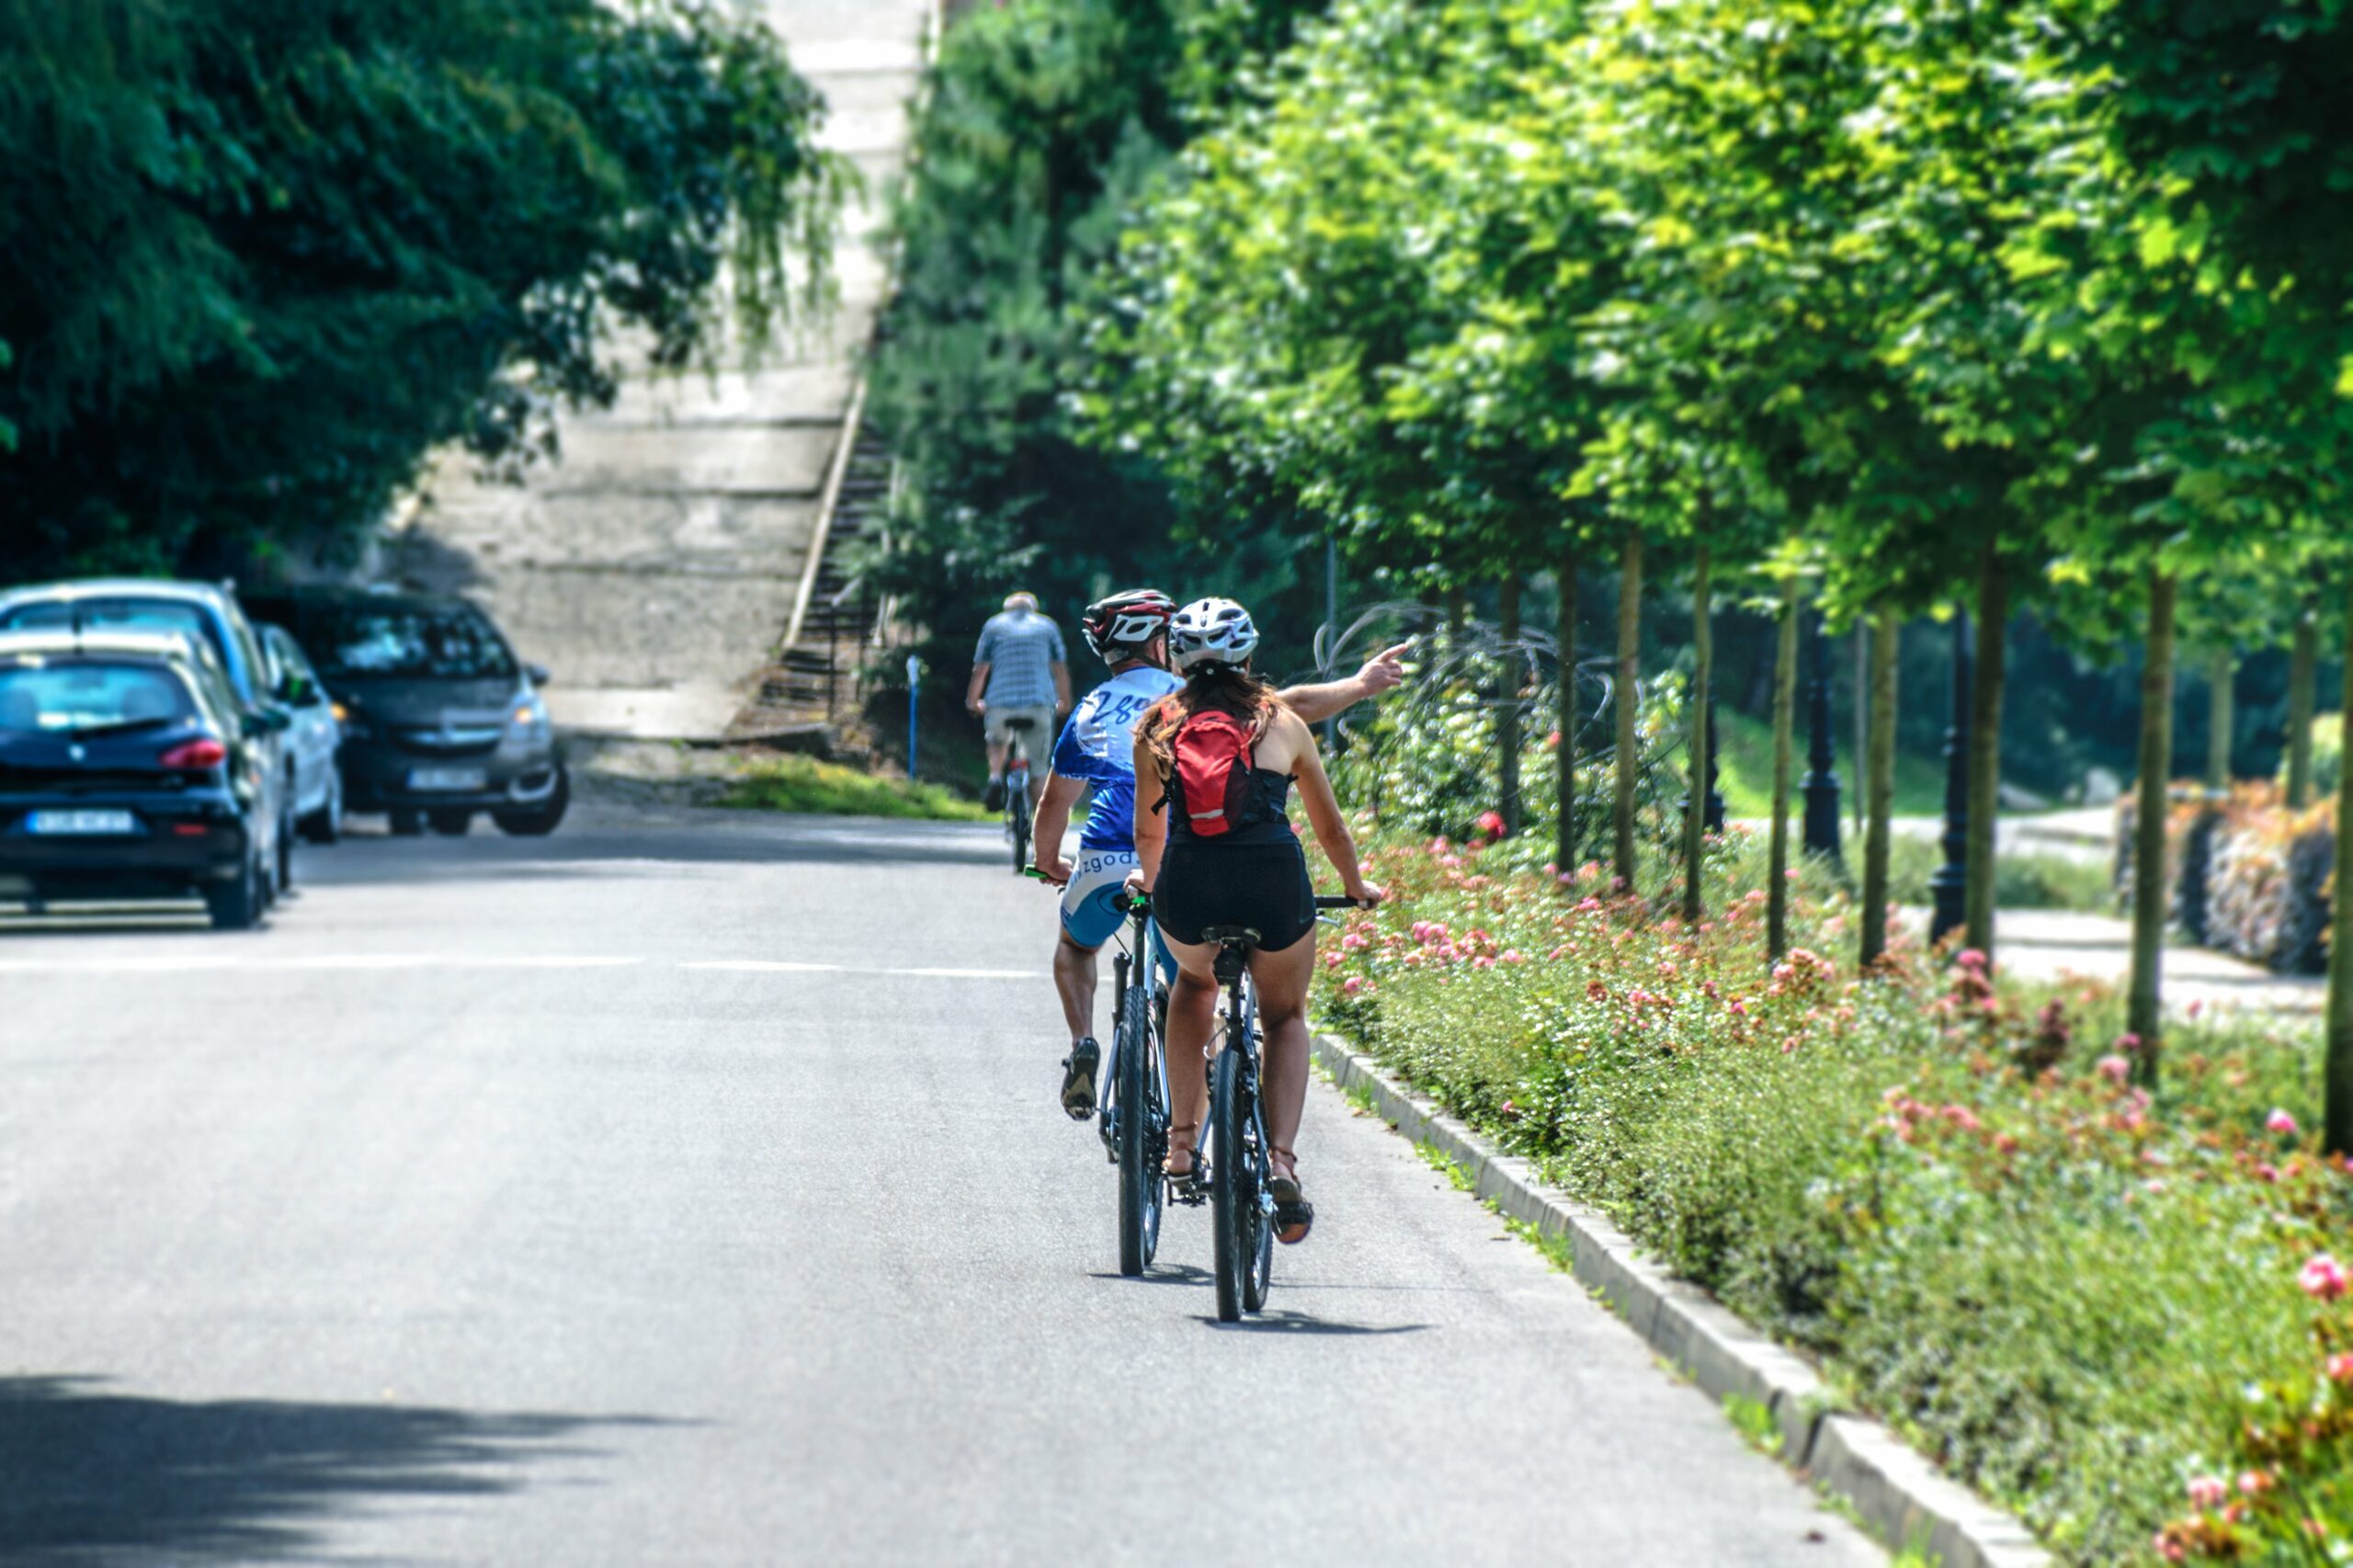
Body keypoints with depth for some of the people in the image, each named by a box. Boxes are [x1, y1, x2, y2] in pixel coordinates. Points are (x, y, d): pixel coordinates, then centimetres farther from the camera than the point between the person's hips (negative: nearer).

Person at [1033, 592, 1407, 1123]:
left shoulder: (1091, 711, 18)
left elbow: (1054, 803, 23)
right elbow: (1291, 707, 5)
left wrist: (1049, 864, 39)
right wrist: (1361, 685, 16)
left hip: (1105, 862, 1)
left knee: (1076, 943, 31)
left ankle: (1083, 1045, 8)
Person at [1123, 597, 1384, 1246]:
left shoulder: (1156, 727, 16)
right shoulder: (1283, 723, 15)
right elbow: (1331, 828, 26)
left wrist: (1149, 878, 51)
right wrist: (1356, 887, 45)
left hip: (1187, 893, 1)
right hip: (1274, 885, -1)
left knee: (1194, 984, 35)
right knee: (1285, 1017, 25)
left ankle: (1182, 1140, 24)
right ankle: (1282, 1162, 5)